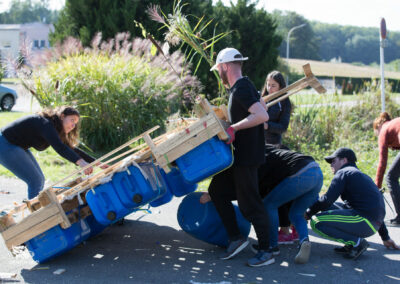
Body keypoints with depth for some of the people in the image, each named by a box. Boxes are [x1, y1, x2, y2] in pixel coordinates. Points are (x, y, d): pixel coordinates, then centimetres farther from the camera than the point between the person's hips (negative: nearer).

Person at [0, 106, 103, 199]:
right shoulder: (45, 123, -24)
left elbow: (71, 149, 10)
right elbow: (59, 147, -39)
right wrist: (80, 162, -51)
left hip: (18, 147, 10)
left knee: (40, 179, 9)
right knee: (36, 181, -13)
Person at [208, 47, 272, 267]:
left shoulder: (240, 90, -18)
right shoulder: (244, 86, 13)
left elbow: (262, 116, -30)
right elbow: (260, 107, 23)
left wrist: (234, 128, -25)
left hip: (247, 157, -11)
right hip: (240, 154, 11)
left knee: (249, 203, -4)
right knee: (217, 190, 15)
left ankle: (265, 252, 6)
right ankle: (235, 238, 18)